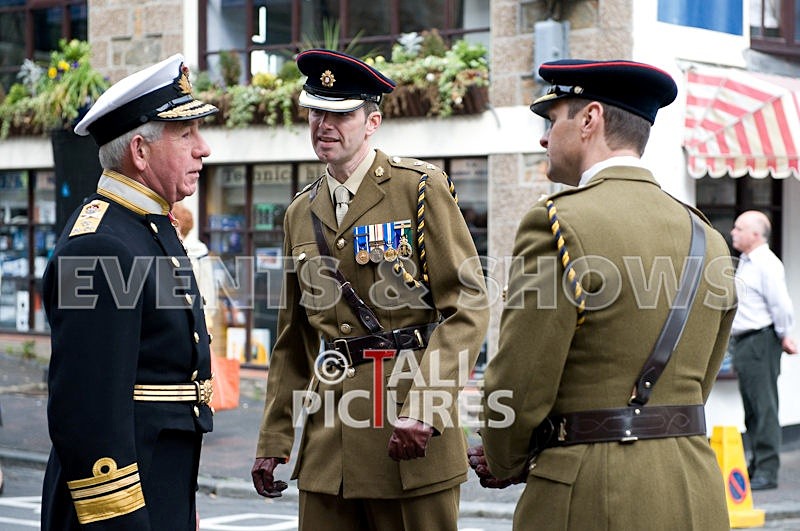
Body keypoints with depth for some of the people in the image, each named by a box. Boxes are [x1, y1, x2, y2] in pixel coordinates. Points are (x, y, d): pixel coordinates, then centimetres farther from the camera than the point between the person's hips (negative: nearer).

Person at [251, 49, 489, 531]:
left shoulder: (421, 188, -2)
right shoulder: (301, 213, 14)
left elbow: (468, 305, -9)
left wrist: (423, 408, -20)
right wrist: (273, 442, 14)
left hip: (410, 434, -5)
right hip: (328, 434, 5)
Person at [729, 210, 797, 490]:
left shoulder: (767, 264, -15)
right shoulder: (745, 262, 16)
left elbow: (780, 304, -18)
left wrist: (783, 337, -8)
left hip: (760, 341, -10)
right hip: (743, 341, 10)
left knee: (764, 406, -7)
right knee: (751, 407, 14)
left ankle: (767, 471, -5)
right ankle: (756, 465, 23)